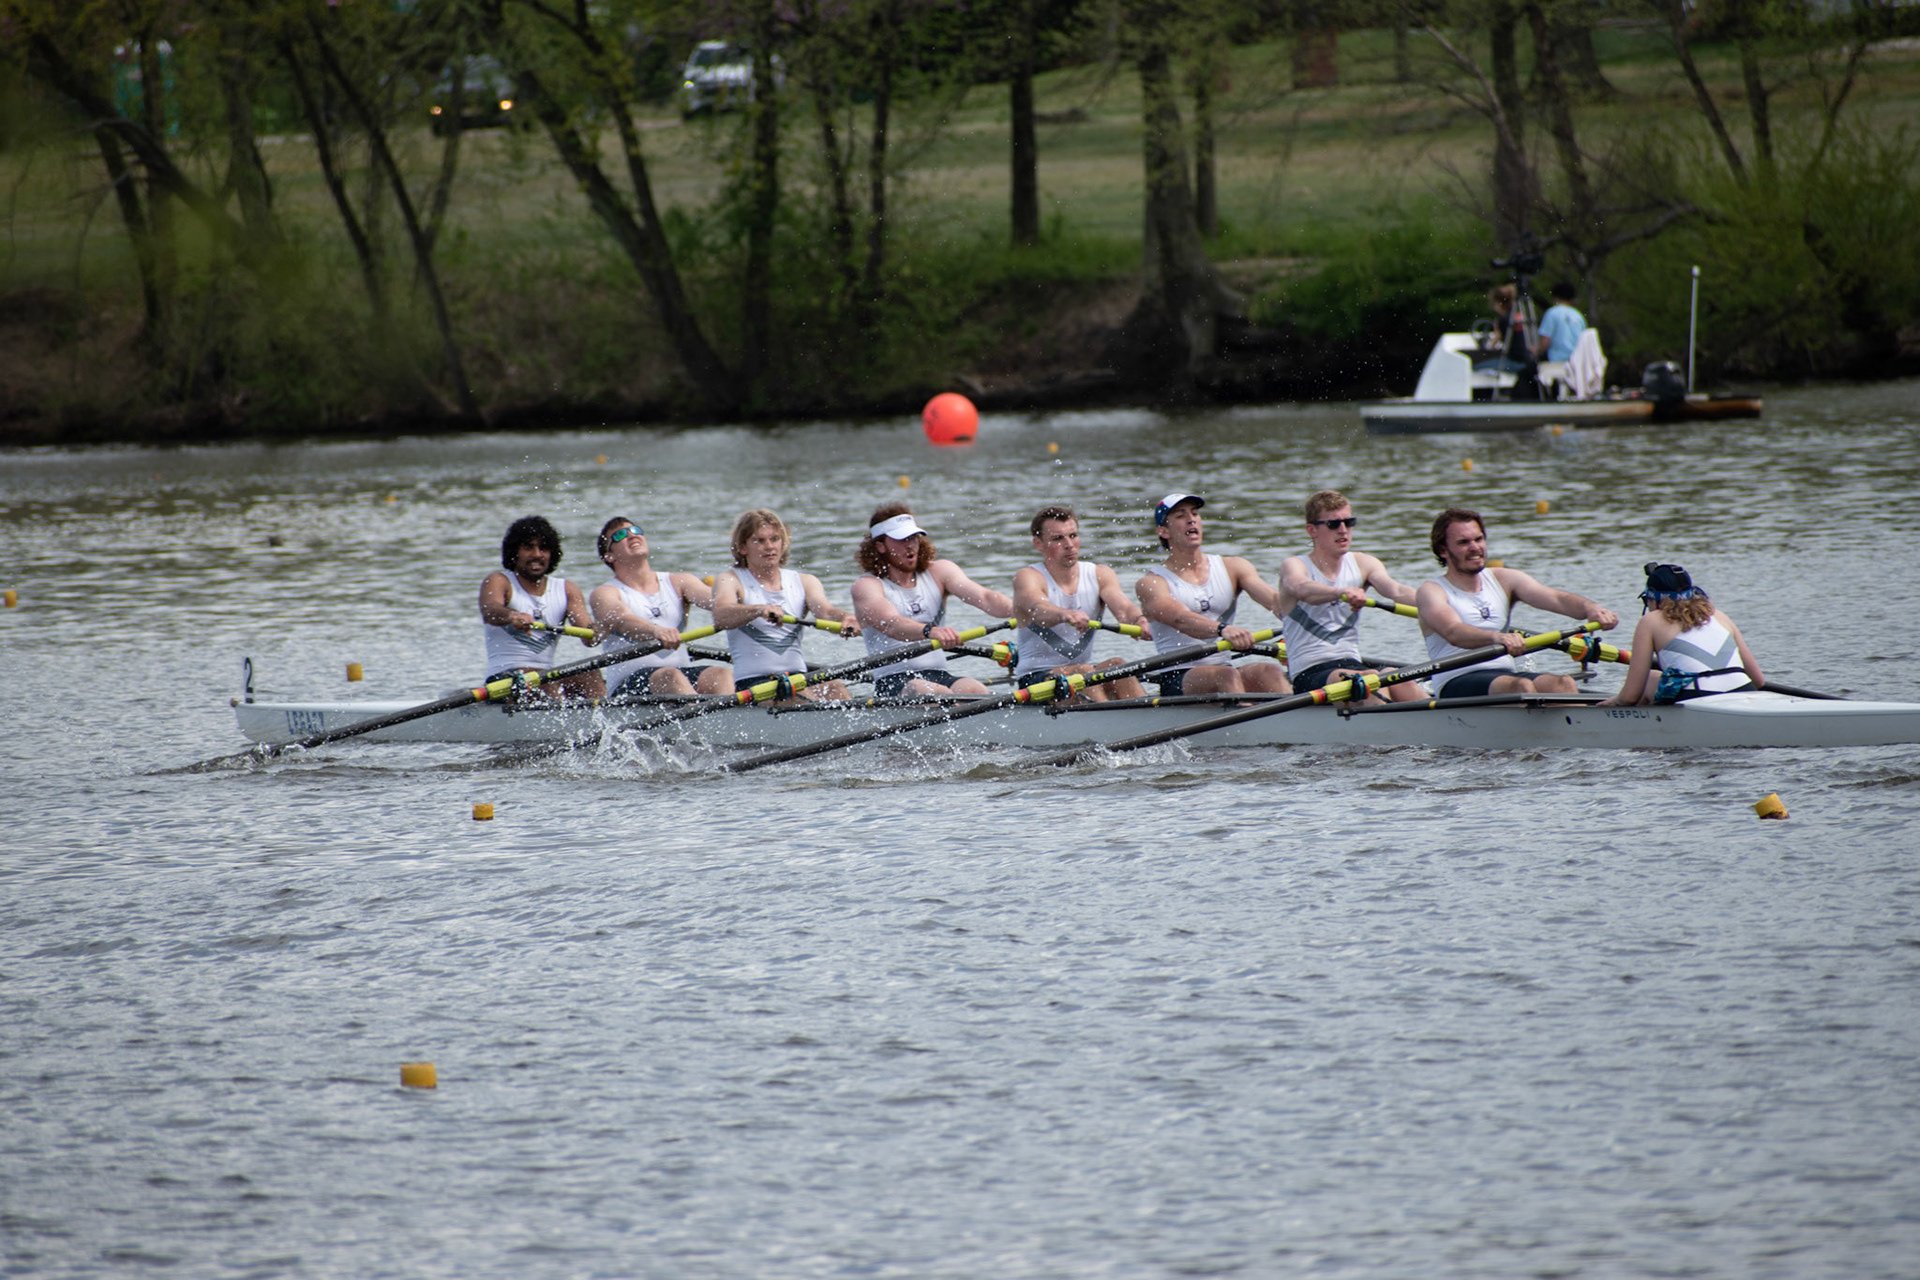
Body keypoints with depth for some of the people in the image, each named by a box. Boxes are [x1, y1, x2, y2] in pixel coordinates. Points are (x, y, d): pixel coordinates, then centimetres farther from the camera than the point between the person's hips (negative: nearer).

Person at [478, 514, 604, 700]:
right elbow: (489, 611, -21)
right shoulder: (499, 581, 3)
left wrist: (597, 630, -26)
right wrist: (511, 616, -45)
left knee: (589, 674, -26)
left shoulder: (566, 590, 15)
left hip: (548, 677, 4)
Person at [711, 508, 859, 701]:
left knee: (836, 689, -30)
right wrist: (759, 610, -39)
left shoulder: (804, 582, 17)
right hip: (752, 683, -3)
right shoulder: (730, 582, 5)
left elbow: (825, 610, -3)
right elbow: (721, 616, -17)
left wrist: (844, 618, -29)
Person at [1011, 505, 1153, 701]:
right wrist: (1066, 615, -54)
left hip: (1084, 674, 4)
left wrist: (1139, 620, -39)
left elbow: (1123, 606, -14)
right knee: (1083, 672, -32)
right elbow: (1038, 608, -30)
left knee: (1117, 667, -26)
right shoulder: (1028, 577, -7)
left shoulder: (1100, 575, 6)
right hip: (1035, 678, -4)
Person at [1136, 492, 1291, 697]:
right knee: (1226, 676, -34)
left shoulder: (1231, 568, 15)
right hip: (1177, 679, -4)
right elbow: (1180, 619, -19)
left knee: (1270, 671, -27)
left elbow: (1271, 597, -2)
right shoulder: (1152, 582, 1)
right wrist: (1222, 630, -38)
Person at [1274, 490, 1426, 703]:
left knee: (1398, 680, -29)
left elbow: (1395, 590, -7)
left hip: (1353, 665, 4)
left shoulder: (1362, 564, 13)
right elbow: (1301, 588, -27)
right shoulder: (1294, 565, -1)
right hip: (1309, 675, -4)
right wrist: (1342, 592, -49)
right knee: (1370, 678, -34)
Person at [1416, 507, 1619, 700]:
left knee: (1563, 685, -24)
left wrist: (1590, 609, -22)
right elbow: (1453, 633, -20)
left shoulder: (1503, 580, 16)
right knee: (1522, 686, -32)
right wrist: (1496, 637, -41)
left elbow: (1556, 598, 0)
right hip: (1456, 686, -5)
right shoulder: (1432, 591, 1)